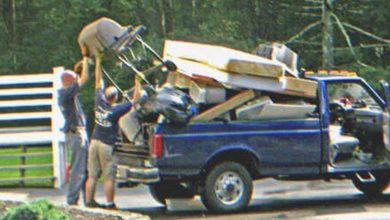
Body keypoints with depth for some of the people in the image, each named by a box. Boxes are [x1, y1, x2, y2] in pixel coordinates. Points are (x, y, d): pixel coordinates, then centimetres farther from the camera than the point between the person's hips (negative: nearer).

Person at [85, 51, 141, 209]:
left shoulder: (100, 103, -1)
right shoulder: (116, 110, -14)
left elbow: (98, 82, 8)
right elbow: (134, 100, -9)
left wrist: (98, 62, 15)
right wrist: (138, 84, -2)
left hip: (95, 142, 5)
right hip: (107, 145, -5)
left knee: (92, 175, 7)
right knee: (109, 177, -1)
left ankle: (89, 201, 7)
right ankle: (110, 204, 0)